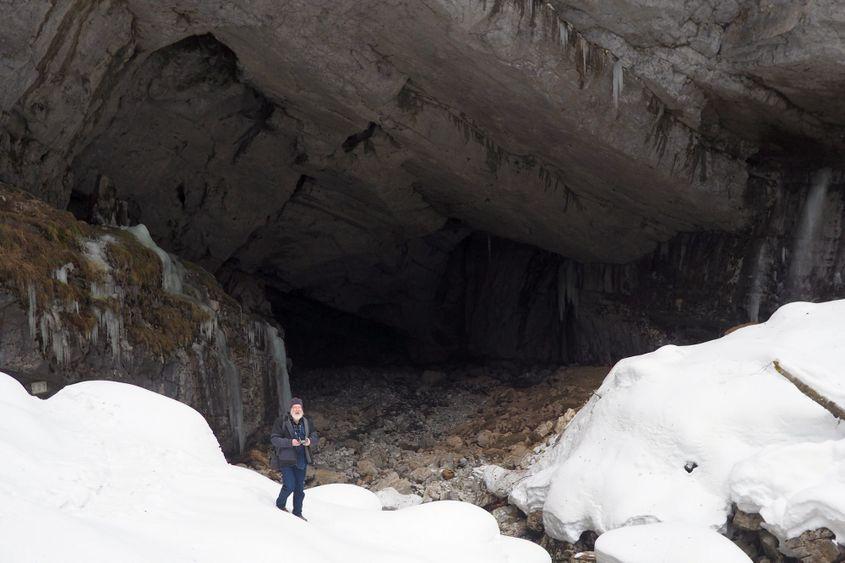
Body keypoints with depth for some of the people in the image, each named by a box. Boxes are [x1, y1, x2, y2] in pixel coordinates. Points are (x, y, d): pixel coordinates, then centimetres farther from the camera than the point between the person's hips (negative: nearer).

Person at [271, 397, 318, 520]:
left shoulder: (306, 423, 5)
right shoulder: (281, 421, -10)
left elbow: (316, 437, 10)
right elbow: (274, 439, -12)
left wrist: (310, 441, -14)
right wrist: (290, 442, -24)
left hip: (301, 461, 5)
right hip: (286, 460, -5)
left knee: (300, 488, 11)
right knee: (290, 485, -10)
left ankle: (297, 512, 25)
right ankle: (280, 504, 19)